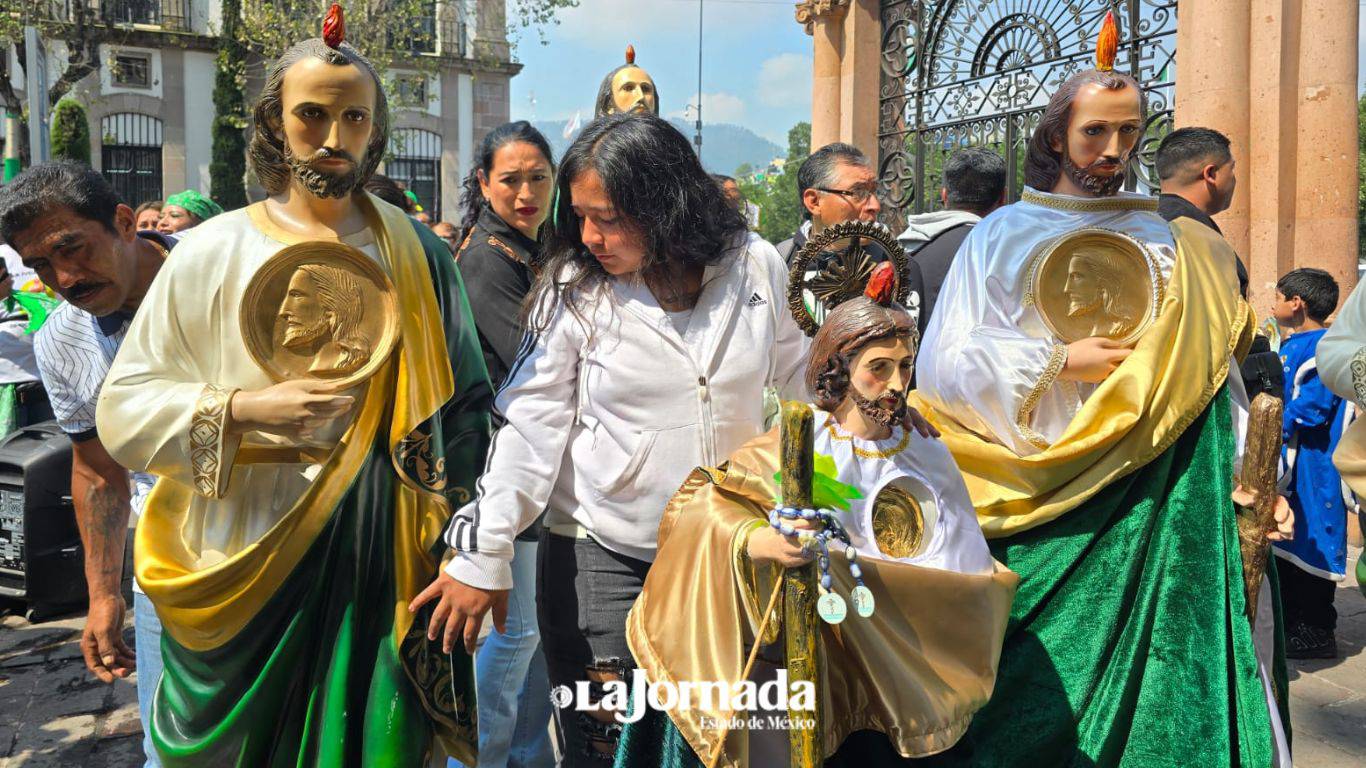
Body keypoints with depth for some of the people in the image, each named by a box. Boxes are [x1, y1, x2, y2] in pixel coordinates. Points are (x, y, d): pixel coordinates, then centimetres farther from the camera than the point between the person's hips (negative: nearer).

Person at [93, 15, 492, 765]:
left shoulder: (414, 251, 4)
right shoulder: (212, 252, -3)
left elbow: (462, 402, 8)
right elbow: (121, 410, -4)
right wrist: (247, 409, -18)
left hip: (383, 552, 1)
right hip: (249, 552, -1)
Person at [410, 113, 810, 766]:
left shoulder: (756, 267, -4)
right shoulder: (573, 291, -8)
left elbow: (799, 383, 11)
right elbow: (529, 424, -8)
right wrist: (482, 555, -12)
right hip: (600, 554, -2)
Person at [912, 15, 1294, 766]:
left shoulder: (1175, 248, 11)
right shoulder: (1003, 237, 3)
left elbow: (1214, 377, 10)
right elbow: (943, 366, -5)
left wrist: (1243, 474, -3)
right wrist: (1057, 363, -13)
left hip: (1151, 504, 2)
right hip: (1037, 501, -2)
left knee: (1145, 683, 3)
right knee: (1031, 691, 2)